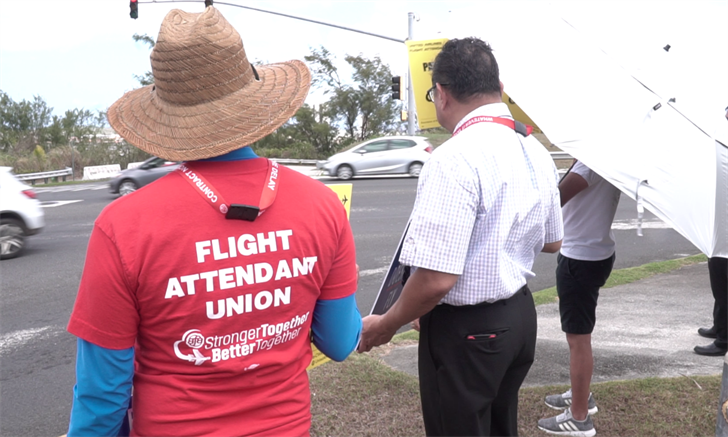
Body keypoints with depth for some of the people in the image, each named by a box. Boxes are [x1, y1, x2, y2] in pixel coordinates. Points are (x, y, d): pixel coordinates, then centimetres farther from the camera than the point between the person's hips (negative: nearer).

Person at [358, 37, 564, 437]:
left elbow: (436, 278, -27)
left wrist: (385, 325, -11)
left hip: (465, 329, -8)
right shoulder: (536, 151, 3)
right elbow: (551, 242, 15)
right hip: (520, 314, 8)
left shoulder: (455, 159, -24)